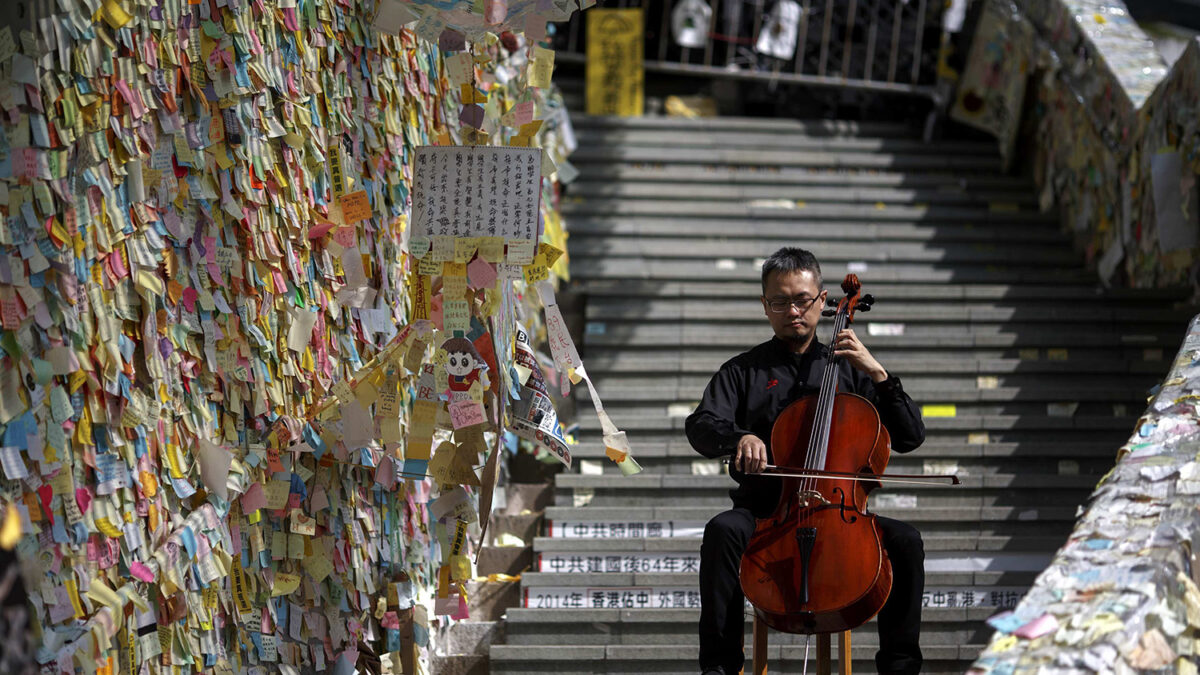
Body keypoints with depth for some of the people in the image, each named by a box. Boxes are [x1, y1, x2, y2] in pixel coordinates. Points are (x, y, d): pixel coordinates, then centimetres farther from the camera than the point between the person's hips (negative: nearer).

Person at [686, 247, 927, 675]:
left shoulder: (848, 369, 17)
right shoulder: (743, 371, 14)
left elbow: (910, 437, 9)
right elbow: (701, 427, -4)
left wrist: (879, 374, -4)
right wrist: (739, 436, -27)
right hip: (764, 509, -1)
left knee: (905, 540, -26)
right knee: (723, 530, -33)